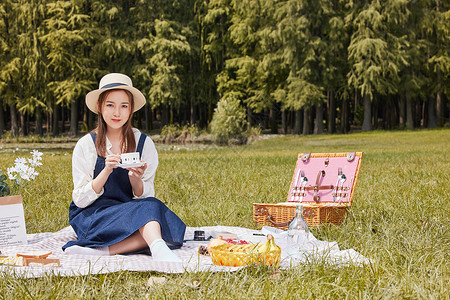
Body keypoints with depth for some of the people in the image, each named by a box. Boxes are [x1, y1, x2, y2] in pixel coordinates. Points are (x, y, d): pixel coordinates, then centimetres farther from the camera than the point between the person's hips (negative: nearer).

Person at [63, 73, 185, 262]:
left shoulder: (144, 144, 3)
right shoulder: (86, 145, -2)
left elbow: (145, 195, 1)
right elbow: (80, 200, -7)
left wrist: (136, 179, -21)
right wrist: (106, 171, -22)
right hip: (91, 216, -3)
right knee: (149, 207, -31)